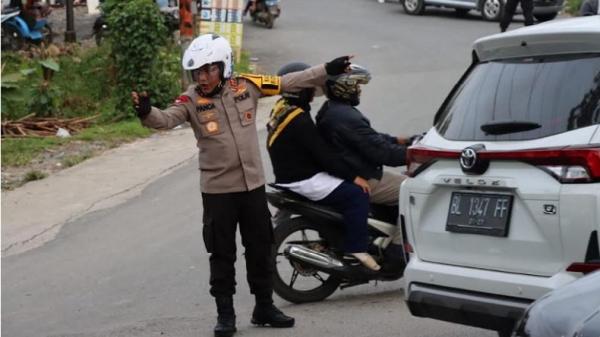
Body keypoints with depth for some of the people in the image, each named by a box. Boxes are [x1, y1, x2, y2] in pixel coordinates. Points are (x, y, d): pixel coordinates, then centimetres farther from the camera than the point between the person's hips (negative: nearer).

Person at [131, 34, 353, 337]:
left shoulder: (246, 85, -2)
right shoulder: (192, 100, -10)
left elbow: (288, 82, 6)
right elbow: (166, 119, -26)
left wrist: (327, 70, 8)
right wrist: (146, 112, -47)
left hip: (253, 185, 3)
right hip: (217, 189, -3)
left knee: (260, 249, 13)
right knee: (222, 254, 4)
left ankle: (264, 307, 28)